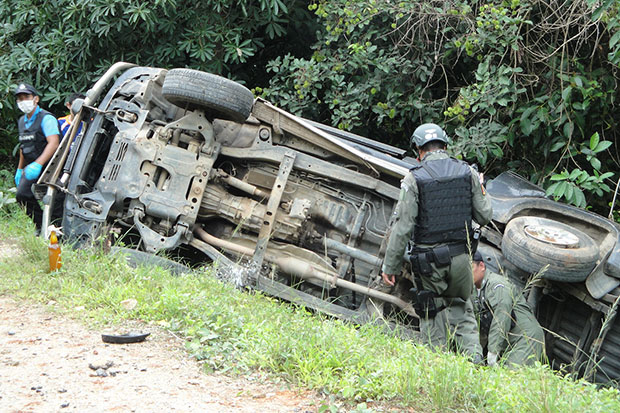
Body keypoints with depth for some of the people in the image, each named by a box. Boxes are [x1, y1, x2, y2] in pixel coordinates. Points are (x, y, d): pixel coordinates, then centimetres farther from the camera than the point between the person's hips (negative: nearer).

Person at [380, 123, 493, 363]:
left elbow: (402, 227, -10)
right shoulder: (468, 173, 2)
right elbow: (485, 216, 4)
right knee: (461, 308, 20)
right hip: (461, 255, 3)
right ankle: (473, 355, 4)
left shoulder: (413, 179, -8)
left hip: (427, 259, -3)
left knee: (431, 316, 11)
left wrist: (390, 265, -3)